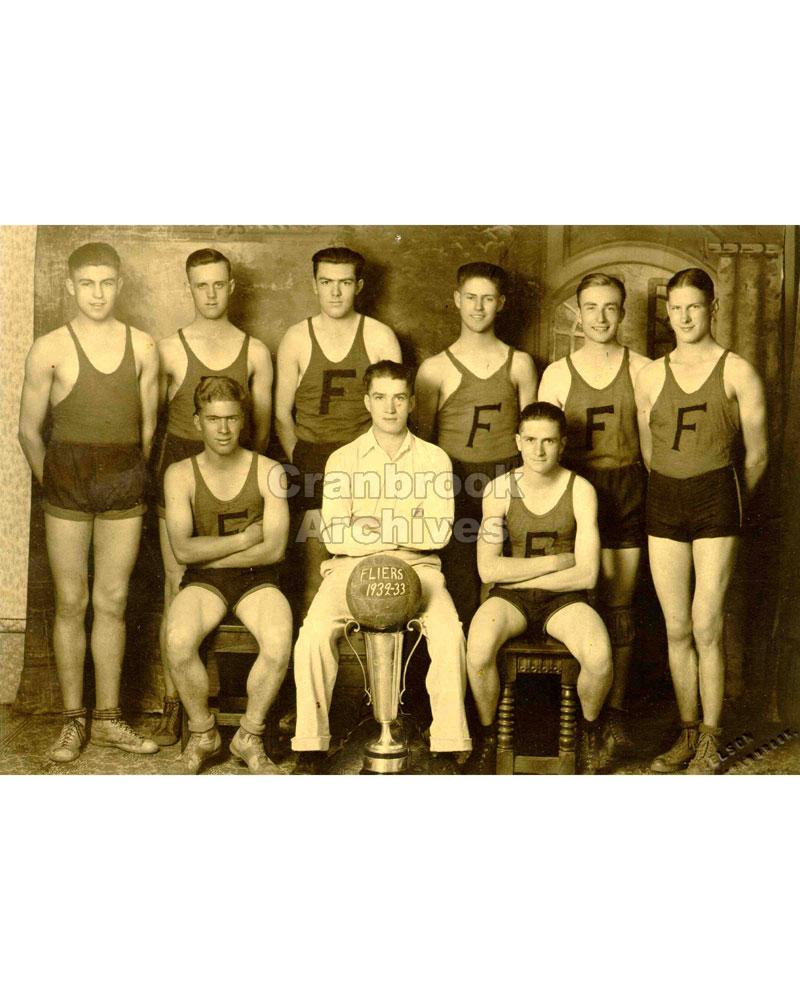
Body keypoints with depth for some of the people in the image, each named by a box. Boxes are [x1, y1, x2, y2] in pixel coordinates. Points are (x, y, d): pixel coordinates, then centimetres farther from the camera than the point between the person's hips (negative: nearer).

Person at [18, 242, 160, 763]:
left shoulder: (143, 346, 4)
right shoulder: (50, 349, -3)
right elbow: (30, 431, 3)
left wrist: (131, 476, 10)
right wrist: (53, 483, 7)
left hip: (125, 481, 2)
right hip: (67, 478, -2)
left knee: (112, 602, 7)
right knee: (71, 603, 3)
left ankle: (108, 718, 17)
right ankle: (73, 720, 14)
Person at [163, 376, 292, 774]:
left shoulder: (268, 472, -2)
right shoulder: (181, 474, 0)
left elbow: (274, 548, -11)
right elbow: (183, 549, -10)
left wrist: (208, 554, -10)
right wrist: (244, 539, -10)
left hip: (257, 580, 0)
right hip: (203, 582, 1)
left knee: (279, 643, -31)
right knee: (179, 642, -30)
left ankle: (249, 737, -5)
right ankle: (203, 734, -3)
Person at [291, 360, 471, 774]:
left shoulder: (434, 459, 9)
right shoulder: (343, 459, 9)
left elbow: (438, 532, -3)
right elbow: (333, 535, -3)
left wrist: (384, 528, -14)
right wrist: (404, 534, -9)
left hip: (416, 567, 0)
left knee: (449, 633, -28)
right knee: (313, 633, -26)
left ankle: (446, 751, -19)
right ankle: (310, 749, -15)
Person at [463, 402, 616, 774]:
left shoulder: (580, 490, -3)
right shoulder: (499, 490, -2)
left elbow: (586, 574, -10)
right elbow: (488, 569, -10)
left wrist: (518, 573, -11)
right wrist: (555, 561, -10)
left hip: (564, 599, 0)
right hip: (510, 599, 0)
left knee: (599, 656, -30)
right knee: (478, 649, -32)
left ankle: (591, 728, 5)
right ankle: (487, 735, -3)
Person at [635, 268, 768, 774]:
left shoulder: (738, 372, 0)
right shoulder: (652, 375, 9)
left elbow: (756, 455, 5)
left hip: (716, 498, -3)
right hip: (664, 501, 3)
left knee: (706, 627, -5)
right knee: (677, 628, 6)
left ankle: (710, 741, 7)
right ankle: (688, 733, 18)